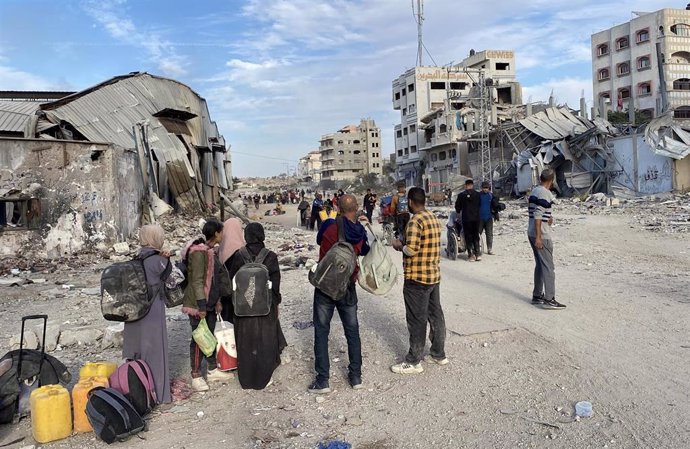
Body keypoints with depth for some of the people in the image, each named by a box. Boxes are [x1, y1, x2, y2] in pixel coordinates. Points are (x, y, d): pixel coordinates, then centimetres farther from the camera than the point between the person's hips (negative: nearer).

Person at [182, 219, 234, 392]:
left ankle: (212, 371, 27)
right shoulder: (198, 252, -19)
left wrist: (217, 301, 17)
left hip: (210, 303, 9)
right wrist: (201, 306, -22)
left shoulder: (210, 251, 10)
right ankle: (196, 377, 10)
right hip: (197, 305, -9)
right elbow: (197, 281, -21)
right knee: (198, 339, 0)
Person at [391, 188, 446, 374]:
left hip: (417, 278, -9)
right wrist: (406, 244, 12)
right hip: (434, 275, 9)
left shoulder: (416, 221, -18)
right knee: (436, 315, 16)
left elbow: (411, 249, -25)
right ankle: (439, 354, 29)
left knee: (417, 320, 0)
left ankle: (414, 362, 9)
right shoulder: (434, 219, 9)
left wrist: (399, 246, -6)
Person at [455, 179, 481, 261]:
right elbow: (480, 205, 9)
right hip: (476, 218, 2)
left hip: (466, 218, -2)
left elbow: (457, 207, 5)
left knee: (468, 237, 4)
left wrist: (458, 213, 25)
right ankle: (478, 254, 10)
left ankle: (471, 255, 1)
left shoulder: (461, 195, -5)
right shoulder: (477, 194, 0)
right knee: (476, 236, 12)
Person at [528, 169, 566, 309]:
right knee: (548, 267, -5)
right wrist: (538, 237, -21)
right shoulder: (545, 193, -16)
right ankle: (549, 299, -4)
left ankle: (537, 296, 19)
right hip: (541, 235, -9)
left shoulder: (534, 191, 12)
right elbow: (537, 216, -21)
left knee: (540, 265, 15)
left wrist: (548, 218, 9)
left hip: (532, 233, 9)